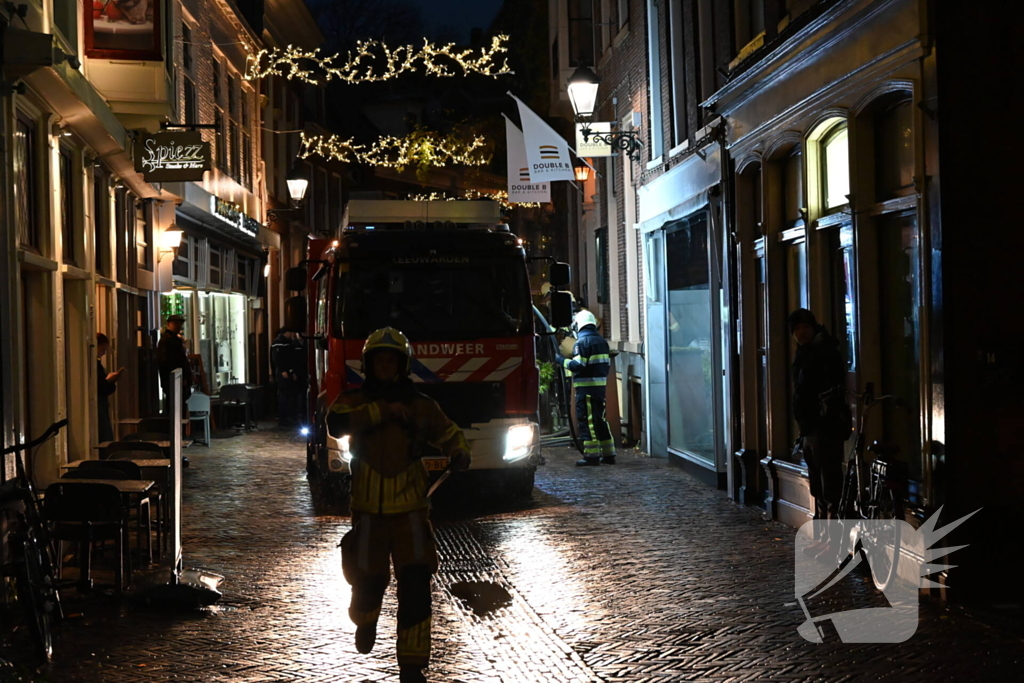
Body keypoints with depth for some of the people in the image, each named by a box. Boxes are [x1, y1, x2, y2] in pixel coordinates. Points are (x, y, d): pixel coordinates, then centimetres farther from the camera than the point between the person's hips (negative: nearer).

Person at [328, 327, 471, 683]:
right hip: (368, 511, 0)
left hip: (411, 510, 0)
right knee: (368, 582, 7)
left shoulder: (421, 406, 4)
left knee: (415, 586, -9)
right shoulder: (355, 400, 1)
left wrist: (459, 454, -7)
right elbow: (337, 424, -20)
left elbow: (449, 433, 16)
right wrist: (383, 410, -24)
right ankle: (365, 622, 44)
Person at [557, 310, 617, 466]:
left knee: (586, 420, -4)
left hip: (586, 387, -8)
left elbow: (577, 365, -19)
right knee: (600, 419, 14)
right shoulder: (602, 341, 14)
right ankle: (608, 454, 15)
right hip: (601, 385, 8)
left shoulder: (582, 342, -11)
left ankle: (592, 455, -6)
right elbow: (607, 363, 17)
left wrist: (561, 360, -6)